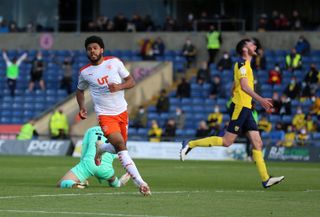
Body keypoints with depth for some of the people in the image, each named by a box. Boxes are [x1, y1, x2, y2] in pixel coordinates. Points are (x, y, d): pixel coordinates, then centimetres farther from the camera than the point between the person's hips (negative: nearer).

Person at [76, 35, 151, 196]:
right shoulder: (84, 72, 0)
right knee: (120, 145, -21)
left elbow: (131, 81, 3)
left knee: (120, 147, 10)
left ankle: (101, 148, 45)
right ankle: (139, 182, -26)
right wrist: (82, 107, 1)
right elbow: (80, 91, 18)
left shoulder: (114, 62, -1)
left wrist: (119, 87, -17)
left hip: (122, 111, 3)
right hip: (105, 115, -3)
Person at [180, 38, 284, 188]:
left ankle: (265, 179, -2)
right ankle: (190, 145, -2)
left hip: (245, 109, 10)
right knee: (227, 141, -11)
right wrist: (260, 100, -28)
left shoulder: (245, 64, 20)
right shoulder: (242, 63, -9)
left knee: (258, 144, 2)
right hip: (240, 107, -10)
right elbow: (244, 86, -21)